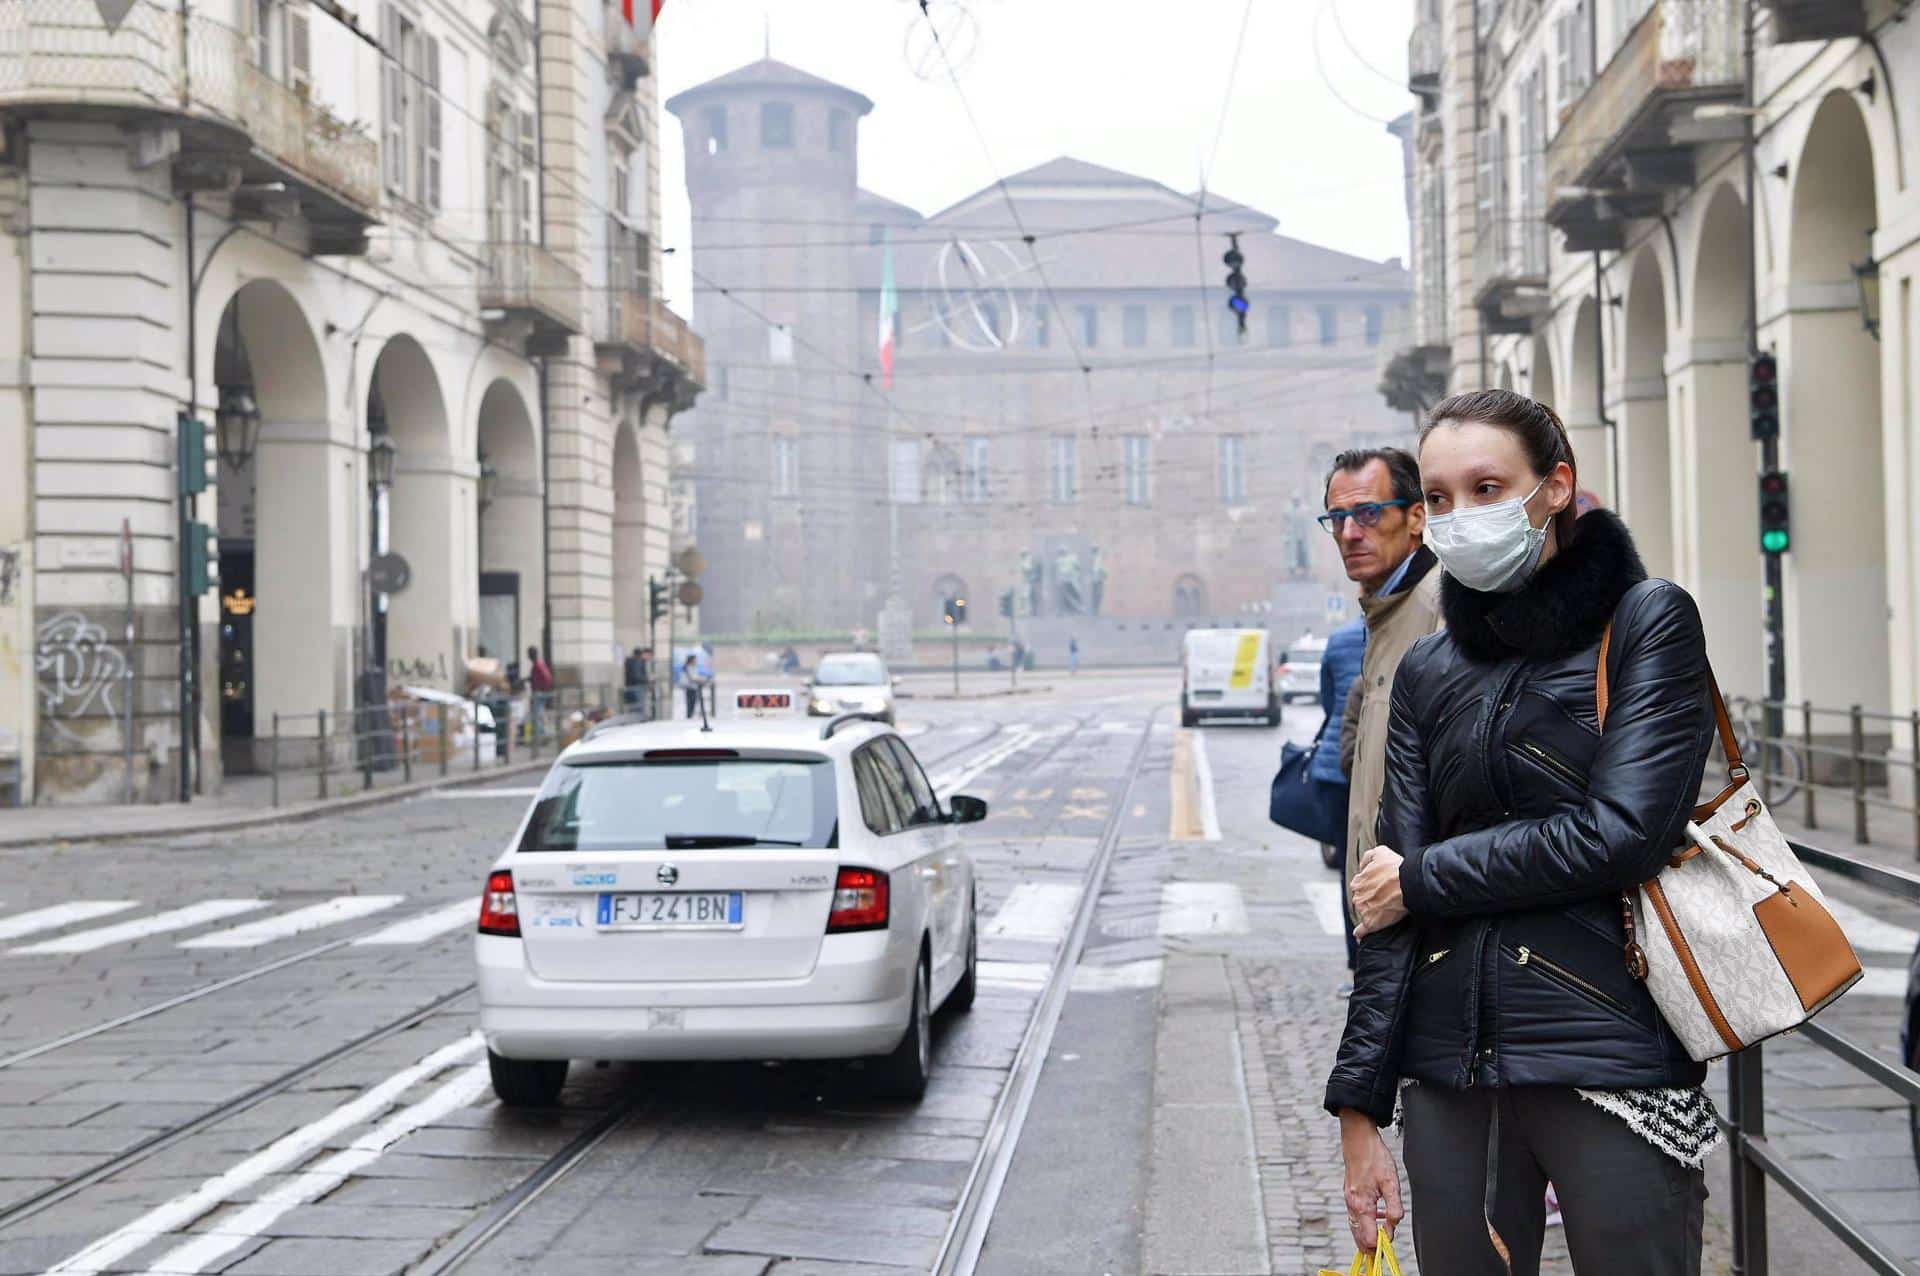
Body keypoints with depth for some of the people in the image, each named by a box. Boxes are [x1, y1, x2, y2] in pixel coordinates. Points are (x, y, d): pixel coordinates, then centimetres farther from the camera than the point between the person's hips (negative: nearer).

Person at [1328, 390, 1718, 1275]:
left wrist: (1421, 879, -6)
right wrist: (1359, 1105, 1)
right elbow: (1387, 900, 7)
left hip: (1612, 1059, -4)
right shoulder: (1428, 672, 10)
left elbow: (1623, 833, -14)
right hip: (1451, 1070, 4)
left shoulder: (1646, 622, -2)